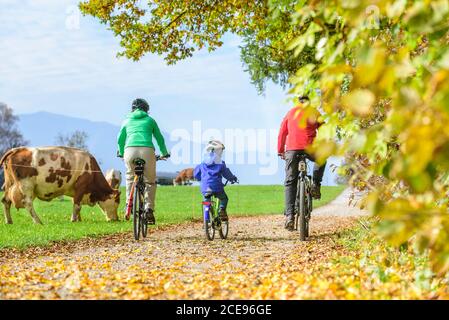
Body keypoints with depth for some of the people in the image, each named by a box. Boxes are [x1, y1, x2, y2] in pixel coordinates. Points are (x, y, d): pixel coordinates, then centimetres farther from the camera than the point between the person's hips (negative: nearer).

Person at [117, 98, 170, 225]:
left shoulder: (127, 121, 24)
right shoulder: (150, 120, 21)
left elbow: (120, 139, 32)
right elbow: (160, 138, 27)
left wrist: (121, 153, 50)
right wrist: (164, 153, 42)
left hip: (130, 150, 1)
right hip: (147, 150, -1)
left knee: (130, 177, 25)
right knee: (150, 181, 13)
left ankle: (129, 203, 8)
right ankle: (149, 208, 1)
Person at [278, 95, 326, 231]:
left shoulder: (290, 113, 19)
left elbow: (282, 133, 16)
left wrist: (280, 151, 21)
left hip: (292, 150, 1)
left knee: (290, 182, 5)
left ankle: (289, 216, -8)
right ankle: (316, 186, 17)